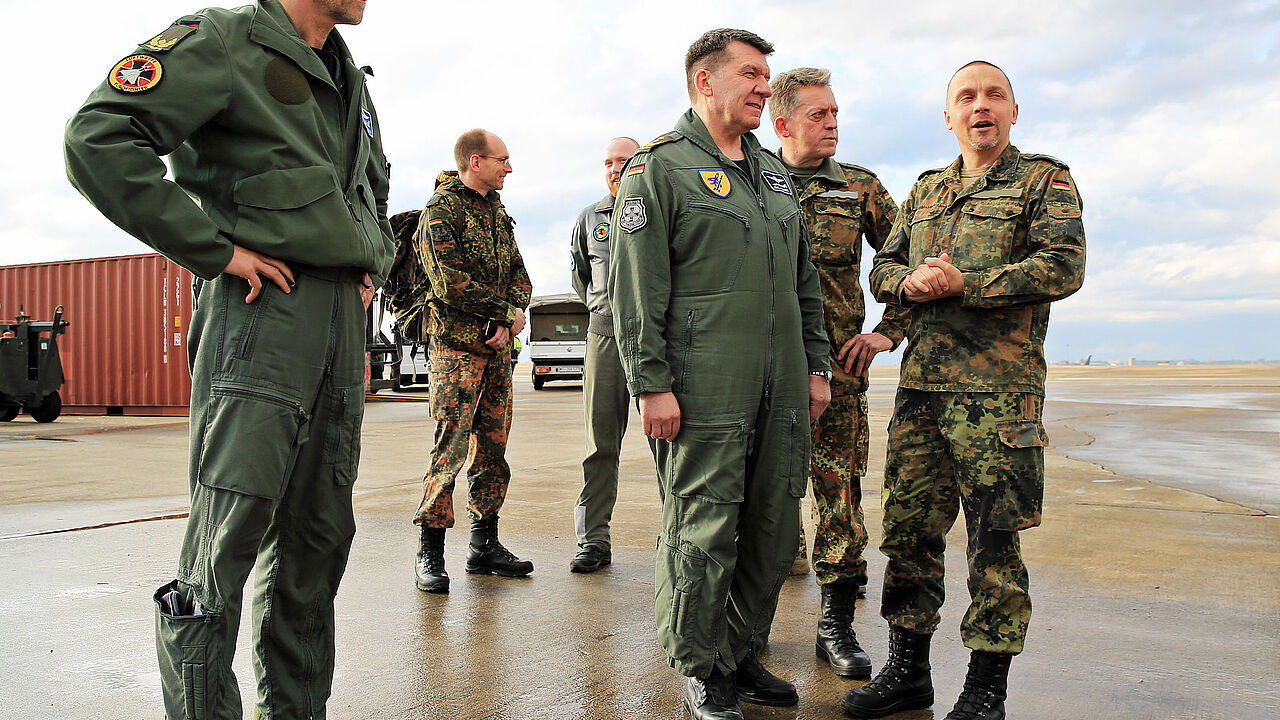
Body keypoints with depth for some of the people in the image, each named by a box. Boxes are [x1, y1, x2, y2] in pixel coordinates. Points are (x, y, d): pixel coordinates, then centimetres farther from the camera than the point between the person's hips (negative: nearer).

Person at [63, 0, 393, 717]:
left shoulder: (351, 81, 21)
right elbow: (99, 138, -14)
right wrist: (217, 249, -15)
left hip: (343, 313, 8)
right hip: (262, 305, -7)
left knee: (319, 535, 10)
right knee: (228, 541, -8)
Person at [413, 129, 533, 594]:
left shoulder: (497, 211, 18)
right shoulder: (441, 209, -6)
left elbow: (519, 274, 15)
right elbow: (451, 283, -16)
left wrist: (509, 321, -4)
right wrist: (509, 313, -11)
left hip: (497, 346, 8)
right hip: (456, 345, -7)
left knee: (492, 446, 9)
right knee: (450, 446, -10)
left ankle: (484, 545, 17)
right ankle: (430, 554, -1)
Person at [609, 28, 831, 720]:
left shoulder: (774, 171, 20)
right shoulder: (658, 167, -1)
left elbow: (804, 280, 23)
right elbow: (636, 287, -8)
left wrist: (815, 365, 17)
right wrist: (651, 383, -14)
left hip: (782, 392, 7)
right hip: (704, 394, -7)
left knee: (775, 530, 10)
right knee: (703, 533, 0)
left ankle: (743, 655, 26)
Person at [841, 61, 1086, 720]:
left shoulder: (1045, 180, 3)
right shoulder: (925, 190, 20)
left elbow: (1064, 266, -11)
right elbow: (882, 267, 18)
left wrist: (964, 284, -16)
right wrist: (911, 283, -6)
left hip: (999, 389, -5)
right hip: (921, 381, 5)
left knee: (995, 538, 0)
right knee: (909, 524, 7)